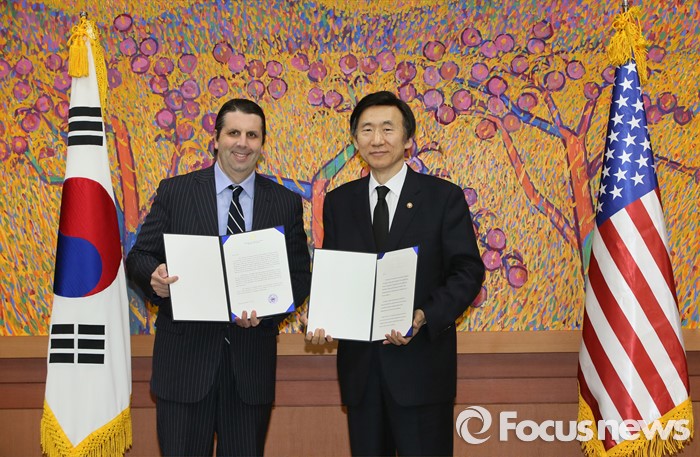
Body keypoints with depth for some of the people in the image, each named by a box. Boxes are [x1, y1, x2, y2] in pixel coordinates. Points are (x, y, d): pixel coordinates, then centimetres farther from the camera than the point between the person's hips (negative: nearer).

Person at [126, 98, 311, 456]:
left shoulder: (286, 203, 4)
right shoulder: (174, 192, 2)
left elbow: (300, 275, 5)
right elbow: (138, 257, 3)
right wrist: (155, 276, -21)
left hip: (252, 362, 1)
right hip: (185, 355, -1)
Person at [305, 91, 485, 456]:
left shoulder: (444, 197, -2)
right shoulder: (338, 202, 9)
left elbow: (468, 271, -5)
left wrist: (424, 317, -21)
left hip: (421, 361, -3)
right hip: (359, 361, 3)